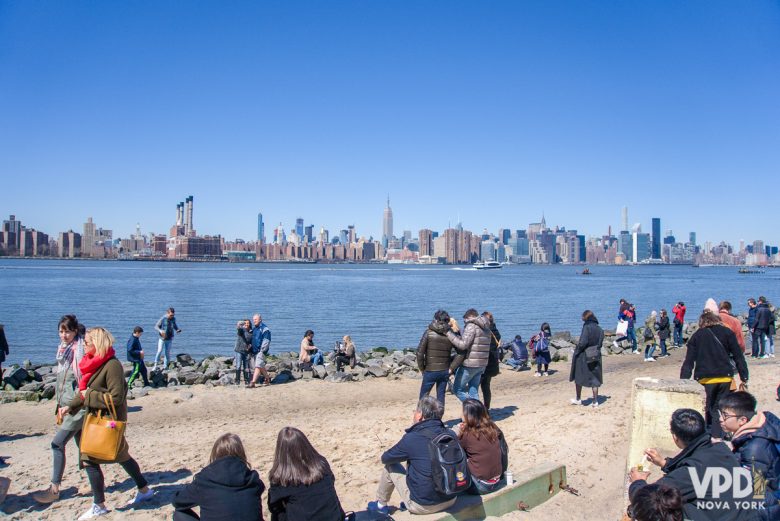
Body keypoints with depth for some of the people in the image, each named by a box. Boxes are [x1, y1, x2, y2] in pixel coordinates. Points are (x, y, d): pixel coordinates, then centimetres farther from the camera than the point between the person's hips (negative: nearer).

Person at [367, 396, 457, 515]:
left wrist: (405, 454, 19)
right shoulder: (451, 435, -5)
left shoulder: (411, 438, -19)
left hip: (422, 506, -5)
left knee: (390, 467, 13)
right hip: (451, 499, 5)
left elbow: (385, 458, -1)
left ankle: (380, 505, 33)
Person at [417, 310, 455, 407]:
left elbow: (420, 351, -10)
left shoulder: (429, 332, -8)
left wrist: (421, 368, -2)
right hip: (445, 371, 3)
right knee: (441, 396, 11)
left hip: (431, 371, -3)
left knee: (423, 395, 9)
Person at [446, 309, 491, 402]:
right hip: (482, 365, 8)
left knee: (457, 389, 6)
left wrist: (449, 333, -19)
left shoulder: (471, 326, -12)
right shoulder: (486, 328, 15)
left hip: (470, 364, -8)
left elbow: (463, 345, -22)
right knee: (474, 392, 14)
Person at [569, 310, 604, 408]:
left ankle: (578, 399, 23)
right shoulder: (600, 329, 0)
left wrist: (576, 351, -10)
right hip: (595, 356, 5)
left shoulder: (587, 327, -17)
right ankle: (595, 401, 10)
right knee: (594, 379, 12)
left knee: (578, 377, 13)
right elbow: (600, 344, 4)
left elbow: (583, 342, -23)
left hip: (583, 356, -5)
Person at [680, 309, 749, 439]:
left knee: (704, 410, 8)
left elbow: (689, 361, 2)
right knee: (719, 408, 11)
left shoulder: (696, 336, 6)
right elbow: (738, 356, 4)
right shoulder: (726, 332, 6)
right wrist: (744, 378, 7)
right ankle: (718, 437, 7)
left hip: (705, 379, -1)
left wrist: (684, 381, 1)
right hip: (725, 377, 1)